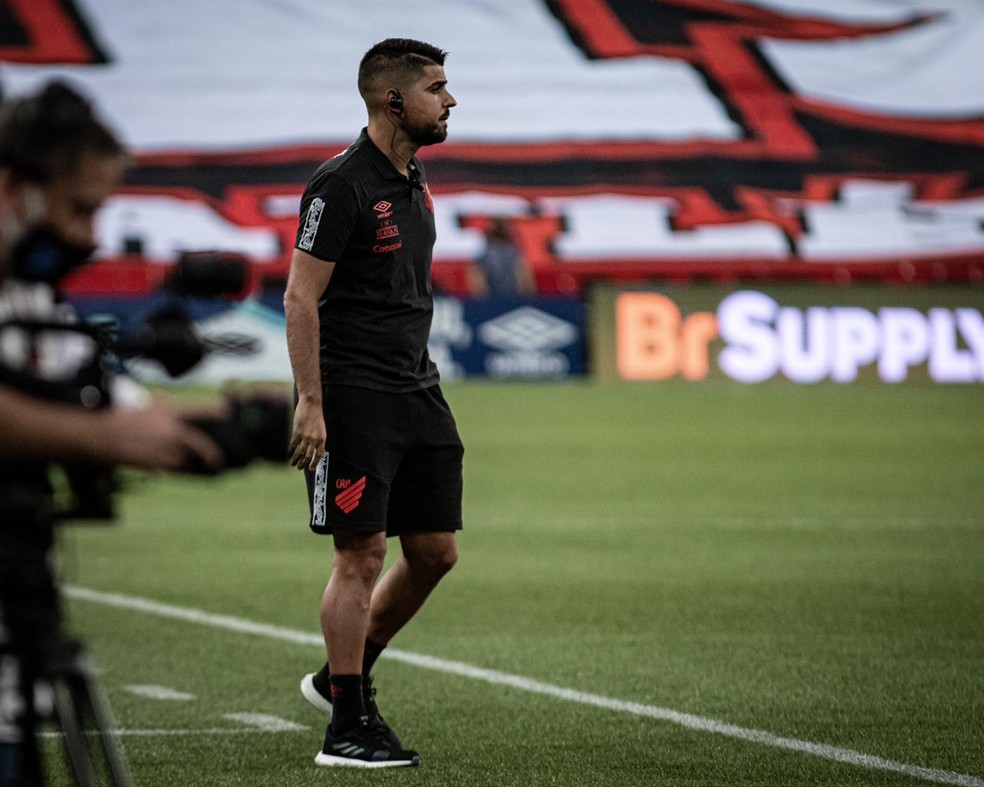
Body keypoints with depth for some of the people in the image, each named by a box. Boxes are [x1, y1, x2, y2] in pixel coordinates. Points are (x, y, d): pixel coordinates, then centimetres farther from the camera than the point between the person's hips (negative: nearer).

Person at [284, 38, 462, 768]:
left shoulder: (415, 181, 13)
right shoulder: (342, 184, -13)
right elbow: (301, 297, -15)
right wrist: (311, 403, -19)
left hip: (416, 392, 9)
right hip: (353, 398, -9)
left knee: (435, 551, 7)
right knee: (362, 556, -5)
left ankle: (342, 678, 24)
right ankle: (349, 728, 3)